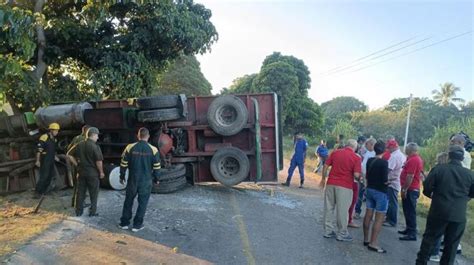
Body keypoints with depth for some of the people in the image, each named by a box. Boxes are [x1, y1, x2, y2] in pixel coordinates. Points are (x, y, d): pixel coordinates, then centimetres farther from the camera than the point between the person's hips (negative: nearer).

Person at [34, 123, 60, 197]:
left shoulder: (54, 139, 11)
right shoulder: (44, 137, -15)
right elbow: (39, 150, -17)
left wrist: (55, 156, 14)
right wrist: (38, 161, -18)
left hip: (51, 161, 8)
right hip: (45, 161, -8)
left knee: (49, 176, 11)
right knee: (44, 176, -9)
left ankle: (43, 191, 22)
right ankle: (37, 192, 0)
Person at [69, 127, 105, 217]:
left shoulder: (80, 145, 4)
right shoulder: (95, 147, -16)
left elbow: (71, 156, 9)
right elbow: (98, 161, -19)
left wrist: (77, 165, 12)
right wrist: (101, 172, -7)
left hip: (81, 171, 6)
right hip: (92, 173, -5)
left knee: (80, 192, 15)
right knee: (93, 193, 8)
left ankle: (78, 211, 22)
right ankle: (92, 211, 13)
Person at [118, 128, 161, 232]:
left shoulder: (130, 147, -7)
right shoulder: (153, 150, -8)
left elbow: (123, 164, -2)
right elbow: (156, 167, -4)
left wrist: (122, 176, 12)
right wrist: (156, 179, 10)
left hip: (132, 180, 1)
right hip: (146, 181, -1)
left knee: (128, 201, 17)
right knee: (142, 202, 10)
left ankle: (124, 223, 25)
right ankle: (137, 225, 15)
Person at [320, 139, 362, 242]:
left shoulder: (335, 152, 4)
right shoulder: (356, 158, -6)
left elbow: (325, 166, 4)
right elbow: (356, 175, -14)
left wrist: (323, 179, 16)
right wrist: (358, 178, 9)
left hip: (331, 183, 4)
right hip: (345, 186, -4)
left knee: (329, 207, 12)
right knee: (342, 210, 6)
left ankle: (328, 231, 22)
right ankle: (342, 234, 17)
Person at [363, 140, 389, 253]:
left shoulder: (369, 160, 4)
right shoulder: (384, 162, -17)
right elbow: (385, 180, -19)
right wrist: (389, 181, 1)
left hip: (370, 189, 7)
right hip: (380, 192, -7)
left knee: (368, 215, 13)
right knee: (379, 218, -2)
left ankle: (366, 239, 22)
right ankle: (373, 243, -1)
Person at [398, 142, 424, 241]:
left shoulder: (412, 160, -19)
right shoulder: (418, 159, 14)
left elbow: (410, 176, -23)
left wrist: (404, 189, -21)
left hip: (410, 189, -10)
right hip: (413, 189, 10)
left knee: (410, 211, -6)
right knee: (408, 211, 18)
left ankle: (412, 234, -2)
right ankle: (409, 229, 28)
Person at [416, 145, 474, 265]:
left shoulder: (439, 169, -9)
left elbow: (427, 188, -8)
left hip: (438, 212, -1)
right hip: (459, 215, 2)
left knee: (429, 238, 10)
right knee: (452, 244, 13)